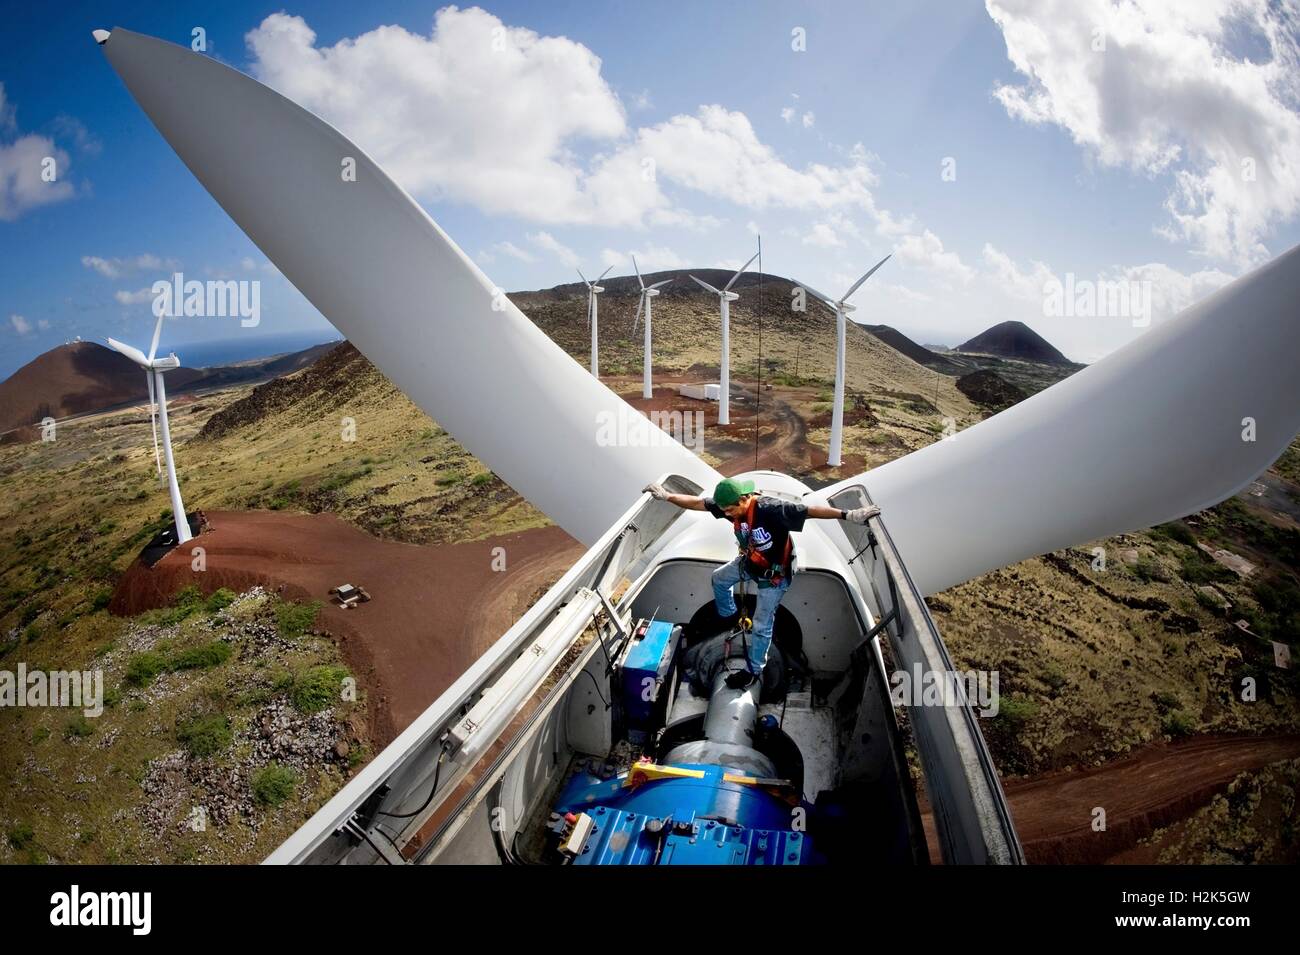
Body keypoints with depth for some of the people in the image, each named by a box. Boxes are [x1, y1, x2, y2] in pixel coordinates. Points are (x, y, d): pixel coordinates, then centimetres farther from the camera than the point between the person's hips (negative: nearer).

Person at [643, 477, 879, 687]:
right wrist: (667, 496, -13)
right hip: (750, 561, 7)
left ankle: (754, 671, 22)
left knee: (761, 625, 2)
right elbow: (698, 503, -10)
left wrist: (848, 515, -44)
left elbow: (810, 510, -40)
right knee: (719, 578, 27)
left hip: (774, 572, -7)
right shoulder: (730, 504, -19)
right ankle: (728, 618, 53)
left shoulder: (772, 509, -39)